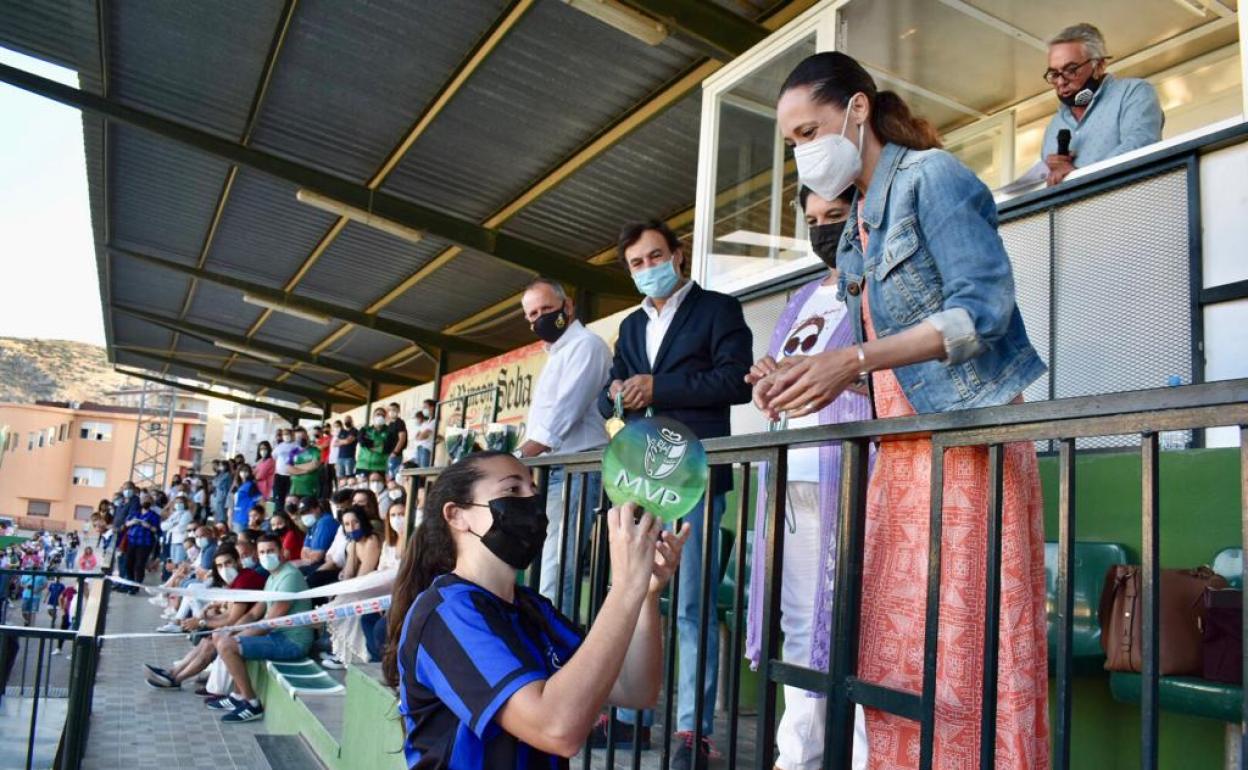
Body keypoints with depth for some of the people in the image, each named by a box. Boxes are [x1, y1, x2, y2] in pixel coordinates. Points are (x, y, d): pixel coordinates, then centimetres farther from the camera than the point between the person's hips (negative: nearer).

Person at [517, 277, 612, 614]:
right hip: (548, 472, 10)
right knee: (544, 565, 7)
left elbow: (564, 411, -17)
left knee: (556, 570, -14)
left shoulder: (585, 344, -5)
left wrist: (519, 458, -18)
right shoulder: (556, 355, 25)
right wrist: (522, 460, 16)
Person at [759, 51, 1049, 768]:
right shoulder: (861, 218, 19)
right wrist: (811, 377, 2)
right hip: (902, 449, 8)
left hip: (966, 439, -8)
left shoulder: (931, 175, -4)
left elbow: (981, 308, -16)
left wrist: (855, 360, -24)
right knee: (895, 653, 6)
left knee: (966, 652, -6)